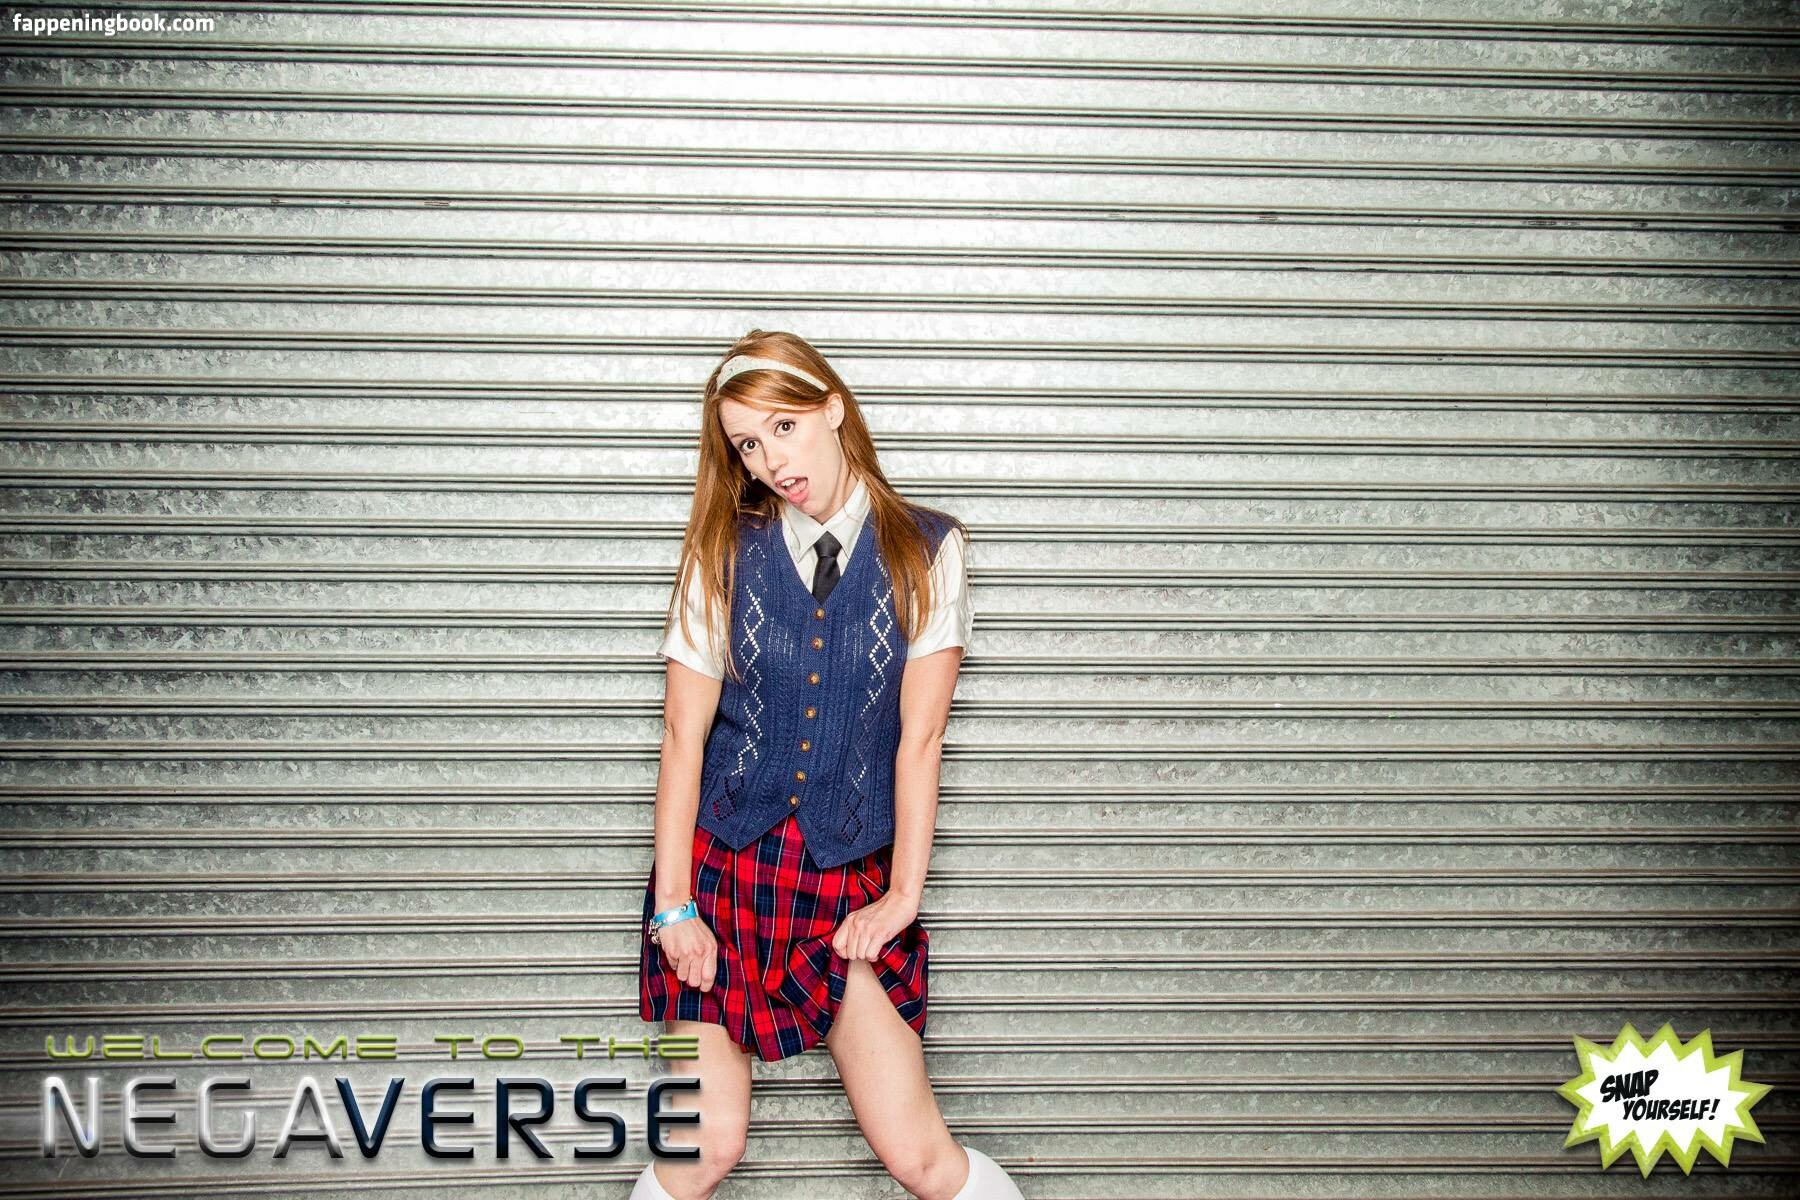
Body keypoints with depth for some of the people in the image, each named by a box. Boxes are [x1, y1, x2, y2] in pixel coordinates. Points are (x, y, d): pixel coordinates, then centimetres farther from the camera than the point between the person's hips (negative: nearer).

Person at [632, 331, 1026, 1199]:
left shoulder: (925, 551, -1)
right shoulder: (725, 552, 1)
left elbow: (919, 735, -3)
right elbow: (685, 731, -1)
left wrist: (902, 895, -6)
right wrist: (672, 904, -5)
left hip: (849, 878, -1)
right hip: (722, 864, 1)